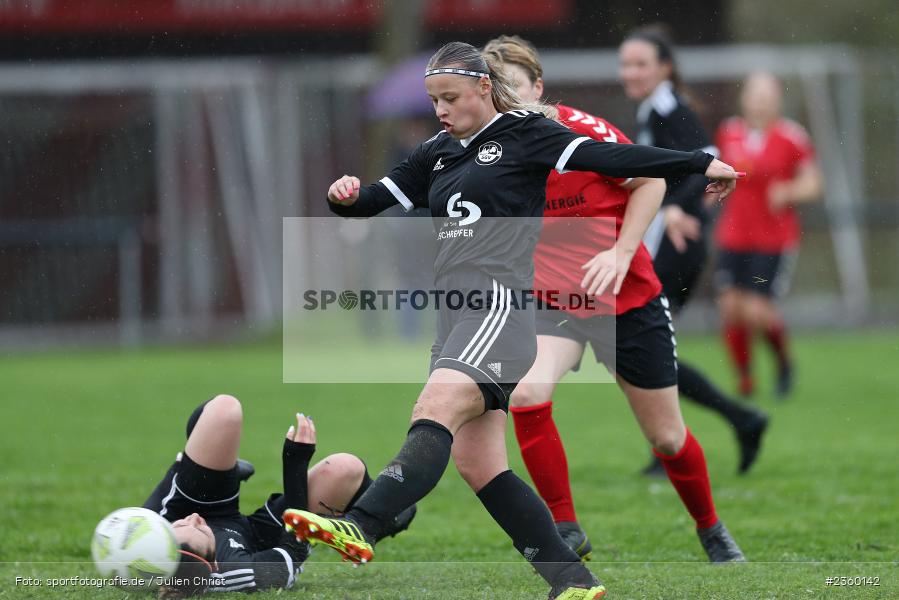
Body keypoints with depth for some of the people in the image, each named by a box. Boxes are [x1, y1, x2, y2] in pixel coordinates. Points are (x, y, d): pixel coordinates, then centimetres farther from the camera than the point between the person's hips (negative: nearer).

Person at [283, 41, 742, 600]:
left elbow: (606, 156, -6)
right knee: (478, 465, 4)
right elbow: (375, 200, 21)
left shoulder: (524, 134, 0)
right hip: (458, 319, 9)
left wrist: (699, 163, -12)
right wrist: (345, 197, -3)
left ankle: (359, 529, -43)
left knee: (435, 412, -27)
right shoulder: (437, 154, 20)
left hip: (503, 307, -8)